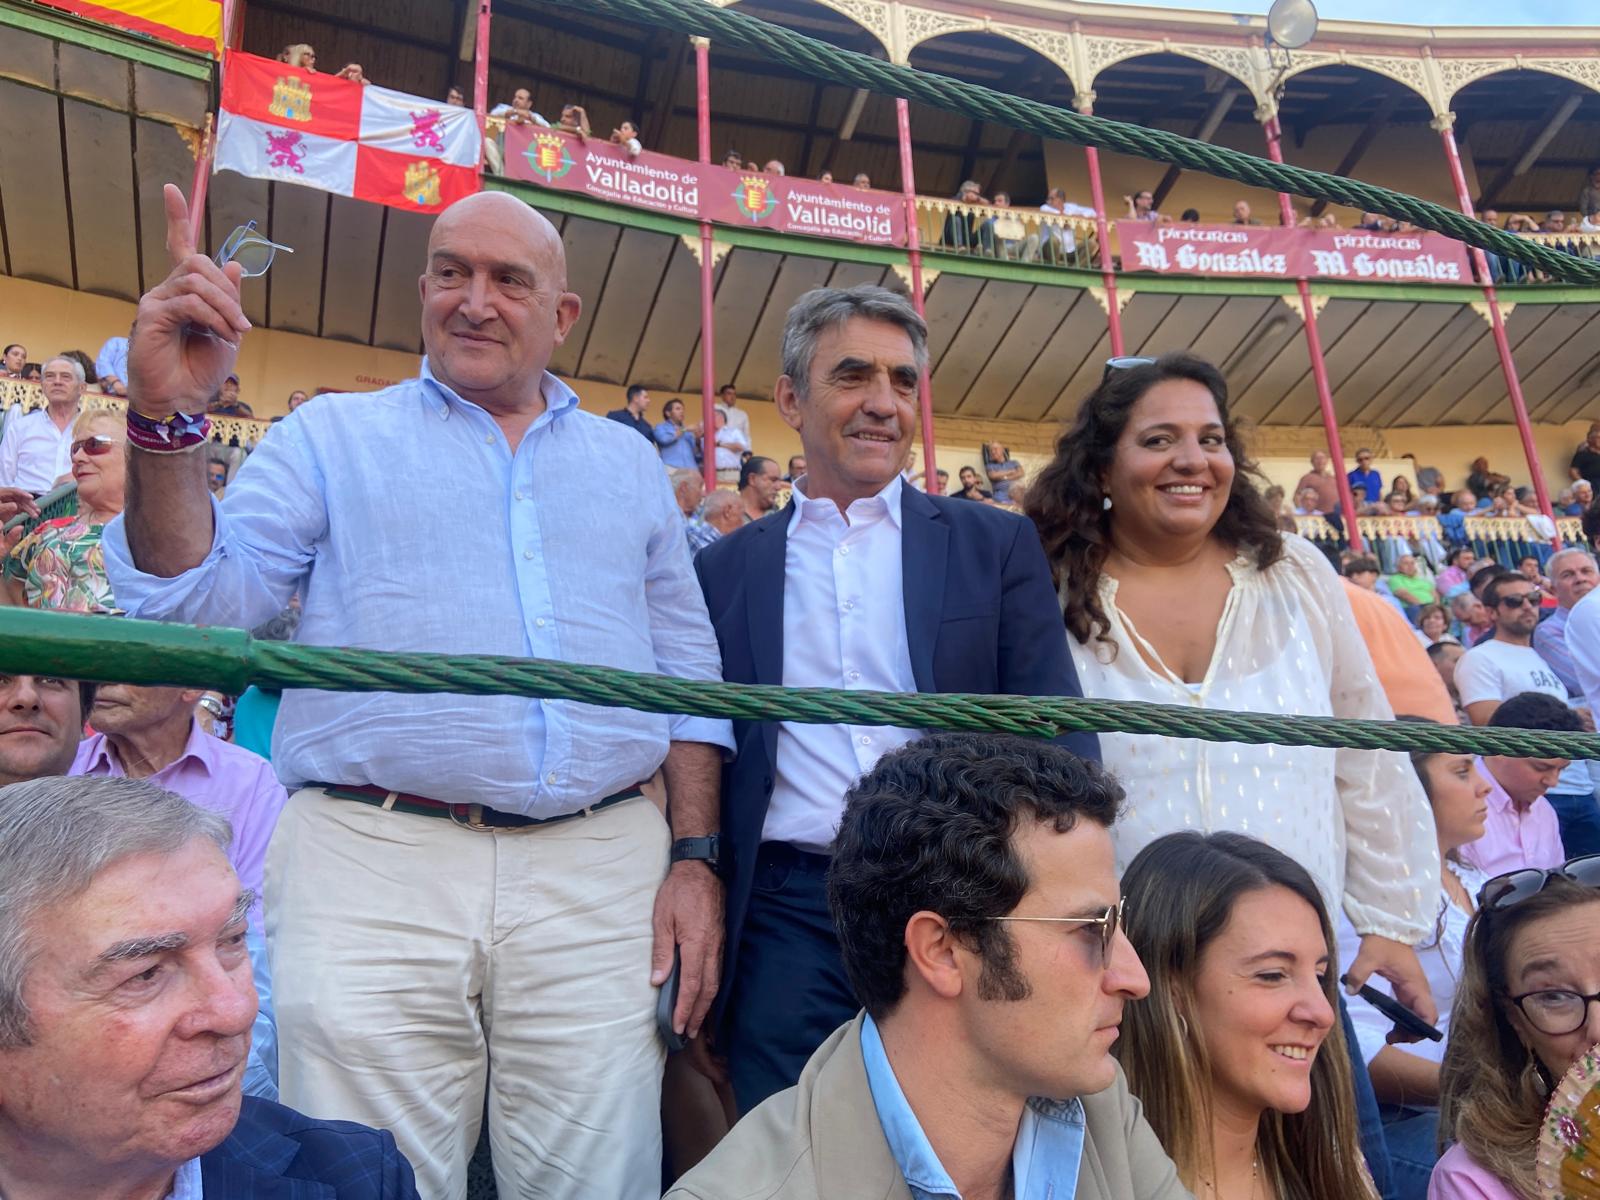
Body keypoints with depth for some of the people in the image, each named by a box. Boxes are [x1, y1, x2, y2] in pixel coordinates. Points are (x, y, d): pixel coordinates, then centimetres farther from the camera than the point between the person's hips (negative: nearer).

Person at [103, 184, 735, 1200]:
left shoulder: (629, 463, 16)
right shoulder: (333, 438, 10)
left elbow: (688, 677, 14)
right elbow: (200, 602, 0)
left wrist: (696, 857, 4)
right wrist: (167, 418, -13)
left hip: (603, 881, 2)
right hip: (374, 863, -1)